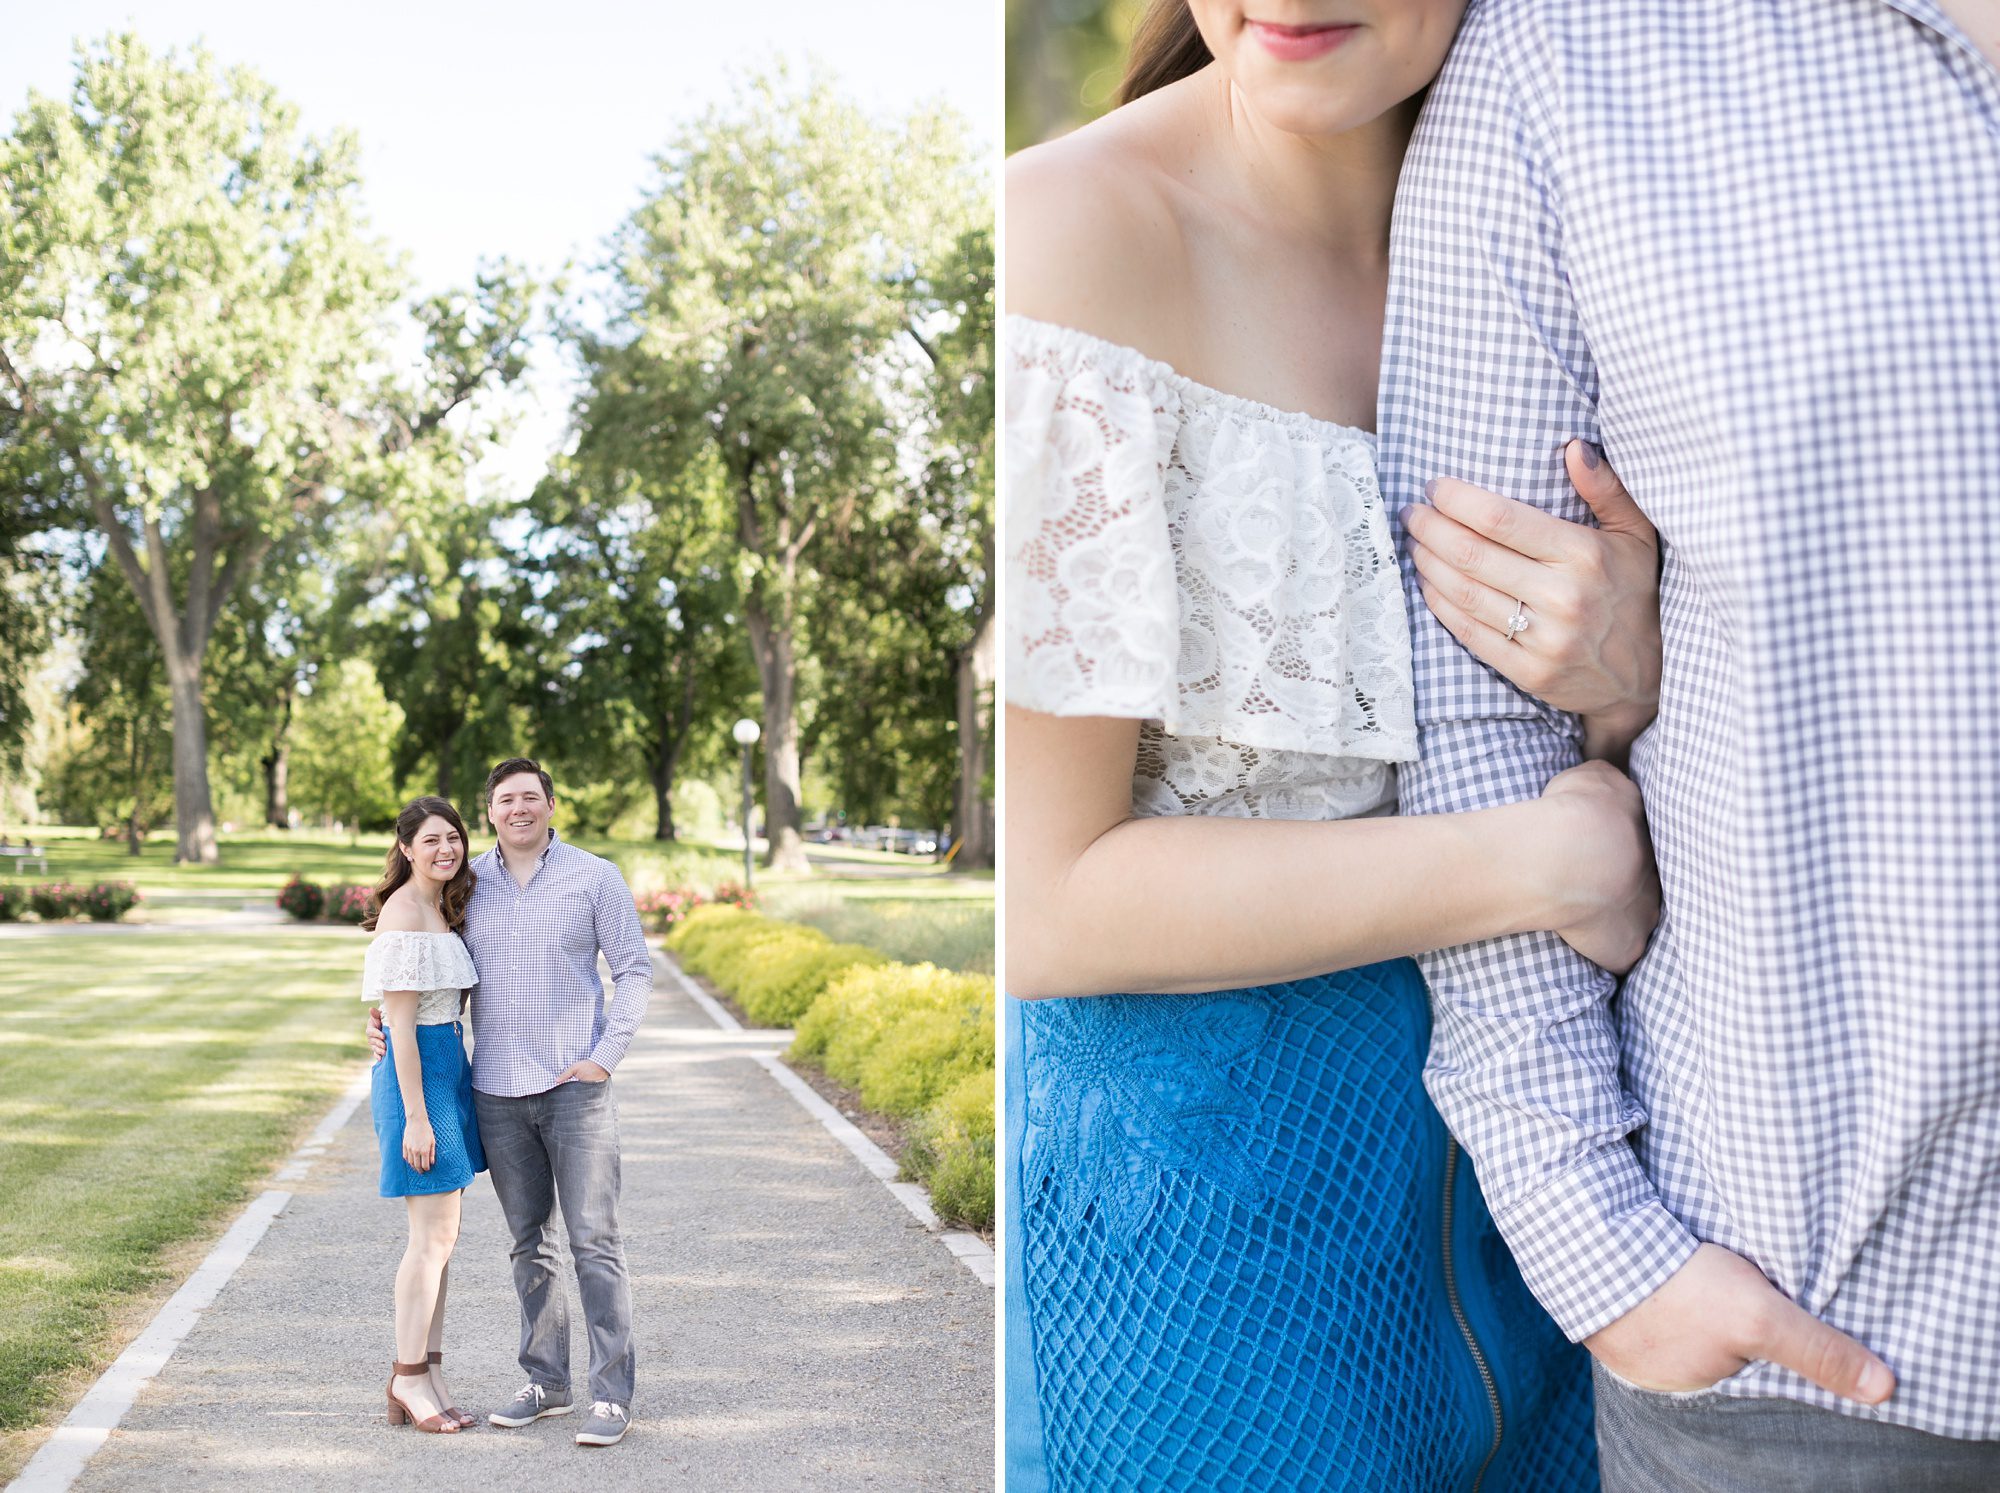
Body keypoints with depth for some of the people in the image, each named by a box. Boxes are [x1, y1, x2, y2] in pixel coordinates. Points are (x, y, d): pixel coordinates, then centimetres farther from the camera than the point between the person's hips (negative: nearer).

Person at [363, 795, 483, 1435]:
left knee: (439, 1233, 12)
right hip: (417, 1071, -10)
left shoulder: (440, 911, 14)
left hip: (449, 1065, 10)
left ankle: (426, 1373, 18)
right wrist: (415, 1115, -19)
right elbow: (401, 1023, -17)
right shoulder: (403, 913, -15)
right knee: (434, 1234, -6)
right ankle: (408, 1377, 4)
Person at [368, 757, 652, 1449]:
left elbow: (634, 970, 1)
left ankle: (612, 1394, -2)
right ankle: (546, 1381, 21)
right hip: (496, 1091, 4)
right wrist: (384, 1018, 3)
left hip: (575, 1087, -4)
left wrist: (606, 1055, -9)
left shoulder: (595, 877, -1)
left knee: (594, 1241, -5)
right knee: (529, 1243, 11)